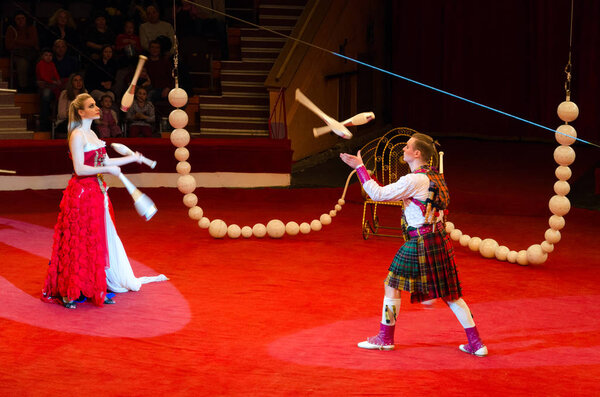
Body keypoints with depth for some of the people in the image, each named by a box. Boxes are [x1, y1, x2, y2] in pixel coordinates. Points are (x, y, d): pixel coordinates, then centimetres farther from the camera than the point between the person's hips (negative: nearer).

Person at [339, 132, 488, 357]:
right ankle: (476, 343, 10)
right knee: (448, 292, 11)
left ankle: (385, 338, 16)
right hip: (438, 238, 9)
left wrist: (359, 167, -9)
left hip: (420, 241, -9)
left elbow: (378, 194, -14)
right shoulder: (433, 177, 11)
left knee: (392, 286, 6)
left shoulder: (414, 181, -17)